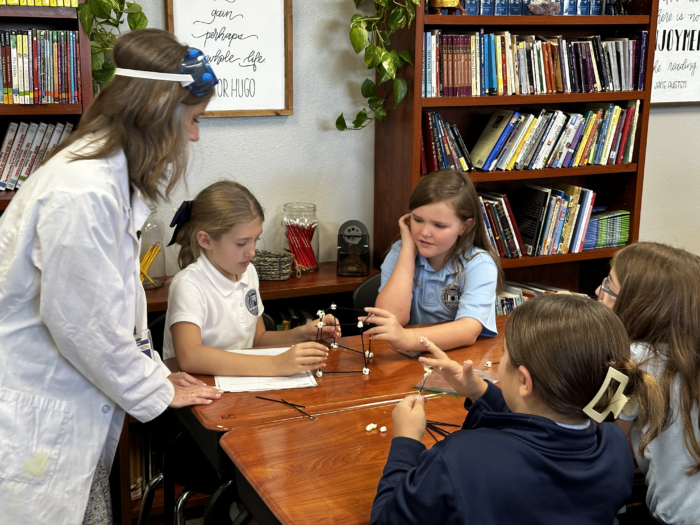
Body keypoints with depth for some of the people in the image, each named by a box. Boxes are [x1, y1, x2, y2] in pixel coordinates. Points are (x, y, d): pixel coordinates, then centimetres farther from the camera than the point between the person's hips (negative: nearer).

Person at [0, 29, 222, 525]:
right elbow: (81, 322, -21)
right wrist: (155, 392, -7)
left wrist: (152, 370, 12)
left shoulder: (112, 174, 5)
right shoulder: (82, 192, -26)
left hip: (74, 404, 9)